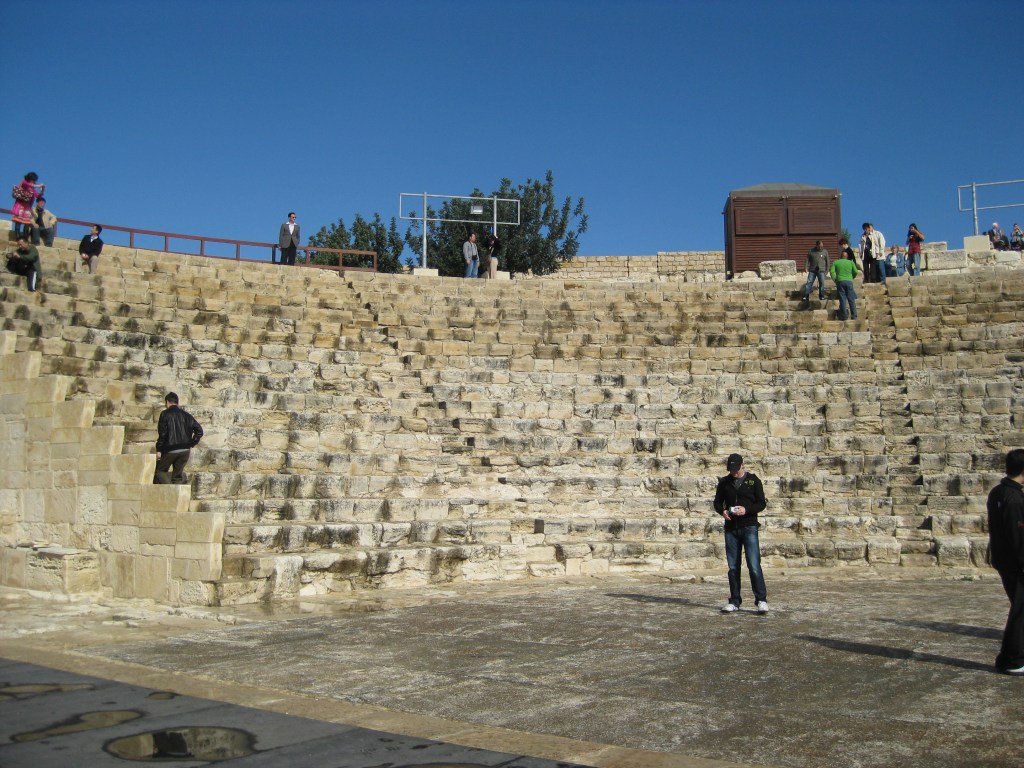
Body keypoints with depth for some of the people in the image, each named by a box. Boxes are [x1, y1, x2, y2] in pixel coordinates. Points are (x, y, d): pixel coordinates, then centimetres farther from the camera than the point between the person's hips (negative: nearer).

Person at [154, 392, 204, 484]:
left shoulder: (165, 414, -4)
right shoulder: (186, 415, 9)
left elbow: (162, 433, -11)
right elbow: (199, 431, 3)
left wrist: (158, 450, -5)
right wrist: (191, 444, 9)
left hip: (170, 450, -4)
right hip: (185, 450, 4)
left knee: (159, 471, 11)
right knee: (178, 475, 12)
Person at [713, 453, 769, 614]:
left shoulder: (753, 480, 1)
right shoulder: (724, 482, 9)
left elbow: (762, 503, 0)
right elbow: (717, 502, 14)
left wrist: (747, 509, -17)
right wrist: (722, 511, -9)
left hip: (749, 527, -3)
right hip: (731, 528, 3)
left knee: (754, 565, -11)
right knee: (733, 567, 5)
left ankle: (761, 600, -4)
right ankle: (734, 602, 12)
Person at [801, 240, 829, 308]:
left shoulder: (825, 252, 7)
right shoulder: (811, 251, 6)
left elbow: (827, 262, 10)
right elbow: (808, 260, 9)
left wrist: (827, 270, 6)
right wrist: (806, 268, -2)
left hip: (821, 270, 0)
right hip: (812, 270, 0)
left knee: (822, 283, -10)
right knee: (809, 283, -7)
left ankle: (822, 297, -2)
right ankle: (806, 297, -7)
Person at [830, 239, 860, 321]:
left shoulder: (835, 262, 8)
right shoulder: (851, 262, 9)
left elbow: (831, 272, -6)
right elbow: (855, 272, -1)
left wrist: (834, 279, 5)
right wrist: (851, 278, 15)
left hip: (840, 282, 0)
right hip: (849, 281, 1)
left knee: (842, 300, 0)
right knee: (851, 300, 4)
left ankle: (844, 316, -1)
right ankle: (854, 316, 1)